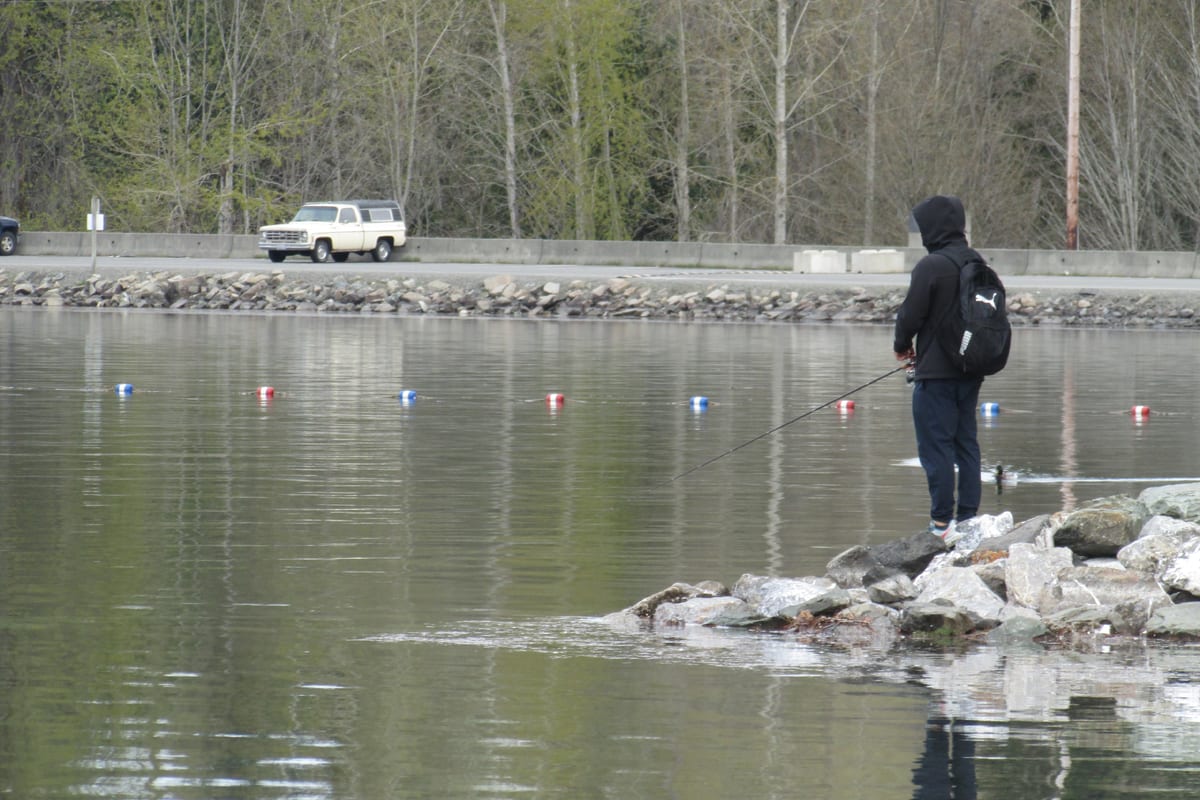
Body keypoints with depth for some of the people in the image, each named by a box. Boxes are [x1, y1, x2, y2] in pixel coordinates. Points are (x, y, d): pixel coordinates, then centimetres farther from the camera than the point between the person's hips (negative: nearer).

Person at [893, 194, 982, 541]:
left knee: (936, 447, -4)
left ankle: (942, 523, -6)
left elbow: (911, 314, -14)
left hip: (936, 372, -7)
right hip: (971, 370, 7)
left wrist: (902, 345, 7)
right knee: (966, 443, 12)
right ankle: (968, 518, 12)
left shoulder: (931, 266, -16)